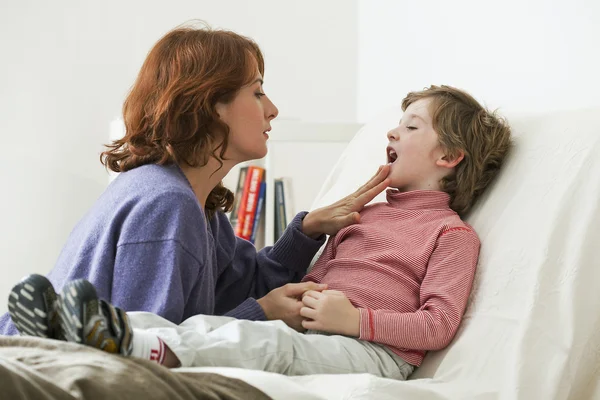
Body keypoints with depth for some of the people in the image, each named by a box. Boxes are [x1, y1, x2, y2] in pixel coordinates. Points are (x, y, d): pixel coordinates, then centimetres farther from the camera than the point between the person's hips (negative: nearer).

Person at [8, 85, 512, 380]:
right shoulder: (365, 212, 32)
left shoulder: (451, 231, 8)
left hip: (374, 350, -7)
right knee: (203, 323, -20)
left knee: (269, 340, -37)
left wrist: (353, 318, -16)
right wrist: (300, 296, 7)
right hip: (309, 331, 7)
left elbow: (439, 324, -5)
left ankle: (132, 345, -58)